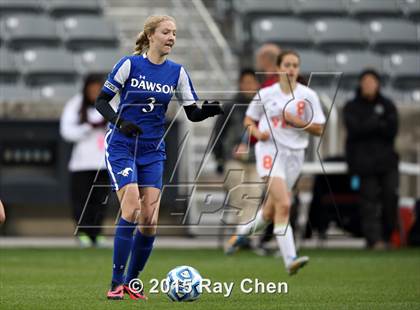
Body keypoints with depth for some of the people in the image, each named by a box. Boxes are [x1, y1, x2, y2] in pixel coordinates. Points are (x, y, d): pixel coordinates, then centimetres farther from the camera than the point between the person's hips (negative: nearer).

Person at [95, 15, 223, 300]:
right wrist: (119, 122, -21)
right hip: (122, 146, -4)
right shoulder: (130, 64, -6)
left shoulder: (177, 72, 4)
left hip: (153, 151, 4)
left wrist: (209, 111, -17)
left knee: (149, 219, -4)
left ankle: (132, 282, 12)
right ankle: (117, 282, -11)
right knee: (132, 208, -19)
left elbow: (192, 113, 4)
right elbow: (101, 100, -3)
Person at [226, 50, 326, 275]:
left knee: (270, 211, 10)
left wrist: (297, 121, -12)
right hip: (270, 150, -3)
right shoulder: (266, 95, 3)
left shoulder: (308, 96, 4)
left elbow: (318, 130, 4)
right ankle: (290, 260, -27)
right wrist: (256, 132, -7)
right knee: (284, 204, -22)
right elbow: (248, 120, 15)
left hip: (294, 154, 3)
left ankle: (242, 232, 40)